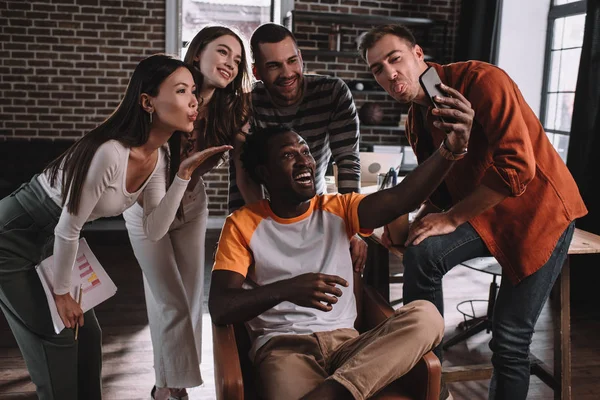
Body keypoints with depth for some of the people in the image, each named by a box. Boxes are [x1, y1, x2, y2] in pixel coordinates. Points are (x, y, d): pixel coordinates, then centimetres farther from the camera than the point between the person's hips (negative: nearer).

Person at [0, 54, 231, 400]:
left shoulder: (158, 156, -6)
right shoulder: (110, 152, -33)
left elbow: (154, 229, -10)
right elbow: (68, 228, -24)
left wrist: (185, 174, -19)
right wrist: (62, 292, -11)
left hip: (51, 242, 8)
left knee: (88, 336, 11)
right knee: (58, 340, 0)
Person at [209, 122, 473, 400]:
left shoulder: (338, 209, 12)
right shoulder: (243, 224, 4)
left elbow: (399, 200, -7)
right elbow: (219, 309, -6)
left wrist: (449, 149, -23)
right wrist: (285, 289, -23)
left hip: (345, 341, 6)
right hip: (282, 346, -5)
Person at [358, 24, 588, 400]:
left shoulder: (481, 80, -21)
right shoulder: (417, 119, 3)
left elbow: (517, 166, -29)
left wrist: (451, 219, -22)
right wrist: (425, 218, -10)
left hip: (539, 209, -5)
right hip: (481, 210, 6)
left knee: (510, 338, -6)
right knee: (422, 253, -21)